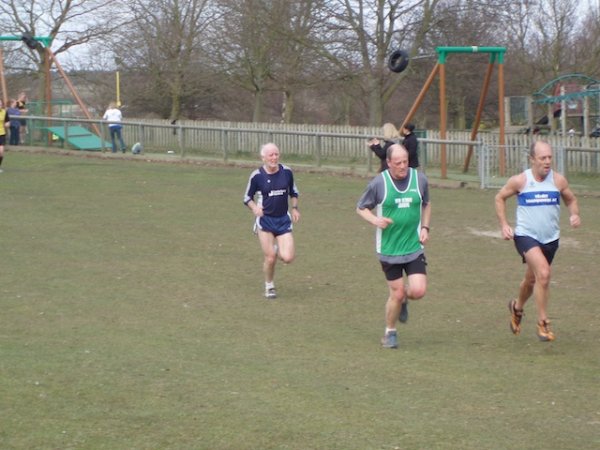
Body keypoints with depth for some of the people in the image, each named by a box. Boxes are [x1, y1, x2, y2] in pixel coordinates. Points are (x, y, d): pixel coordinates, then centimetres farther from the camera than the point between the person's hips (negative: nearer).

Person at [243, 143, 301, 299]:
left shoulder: (287, 172, -1)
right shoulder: (257, 176, -9)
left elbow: (293, 192, 16)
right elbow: (247, 198, 2)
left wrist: (294, 208, 2)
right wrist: (254, 208, -18)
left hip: (283, 220, 2)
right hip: (265, 220, -2)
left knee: (287, 258, -10)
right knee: (270, 258, -7)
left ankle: (278, 249, 27)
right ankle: (269, 287, 20)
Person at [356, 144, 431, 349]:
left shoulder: (419, 179, -1)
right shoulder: (378, 183, -9)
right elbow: (361, 207, 2)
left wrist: (425, 228, 4)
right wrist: (375, 220, -17)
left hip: (414, 247, 2)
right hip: (389, 249, -2)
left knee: (418, 291, -11)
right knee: (396, 293, 0)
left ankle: (403, 300, 26)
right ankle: (390, 332, 25)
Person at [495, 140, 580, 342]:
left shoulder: (558, 180, -3)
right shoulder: (520, 181, -9)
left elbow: (571, 200, 13)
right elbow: (500, 198, 6)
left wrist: (575, 214, -9)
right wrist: (503, 225, -3)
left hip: (550, 238, 4)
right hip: (525, 235, -4)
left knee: (532, 279, 21)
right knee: (543, 273, -25)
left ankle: (517, 307, 53)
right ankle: (543, 323, -15)